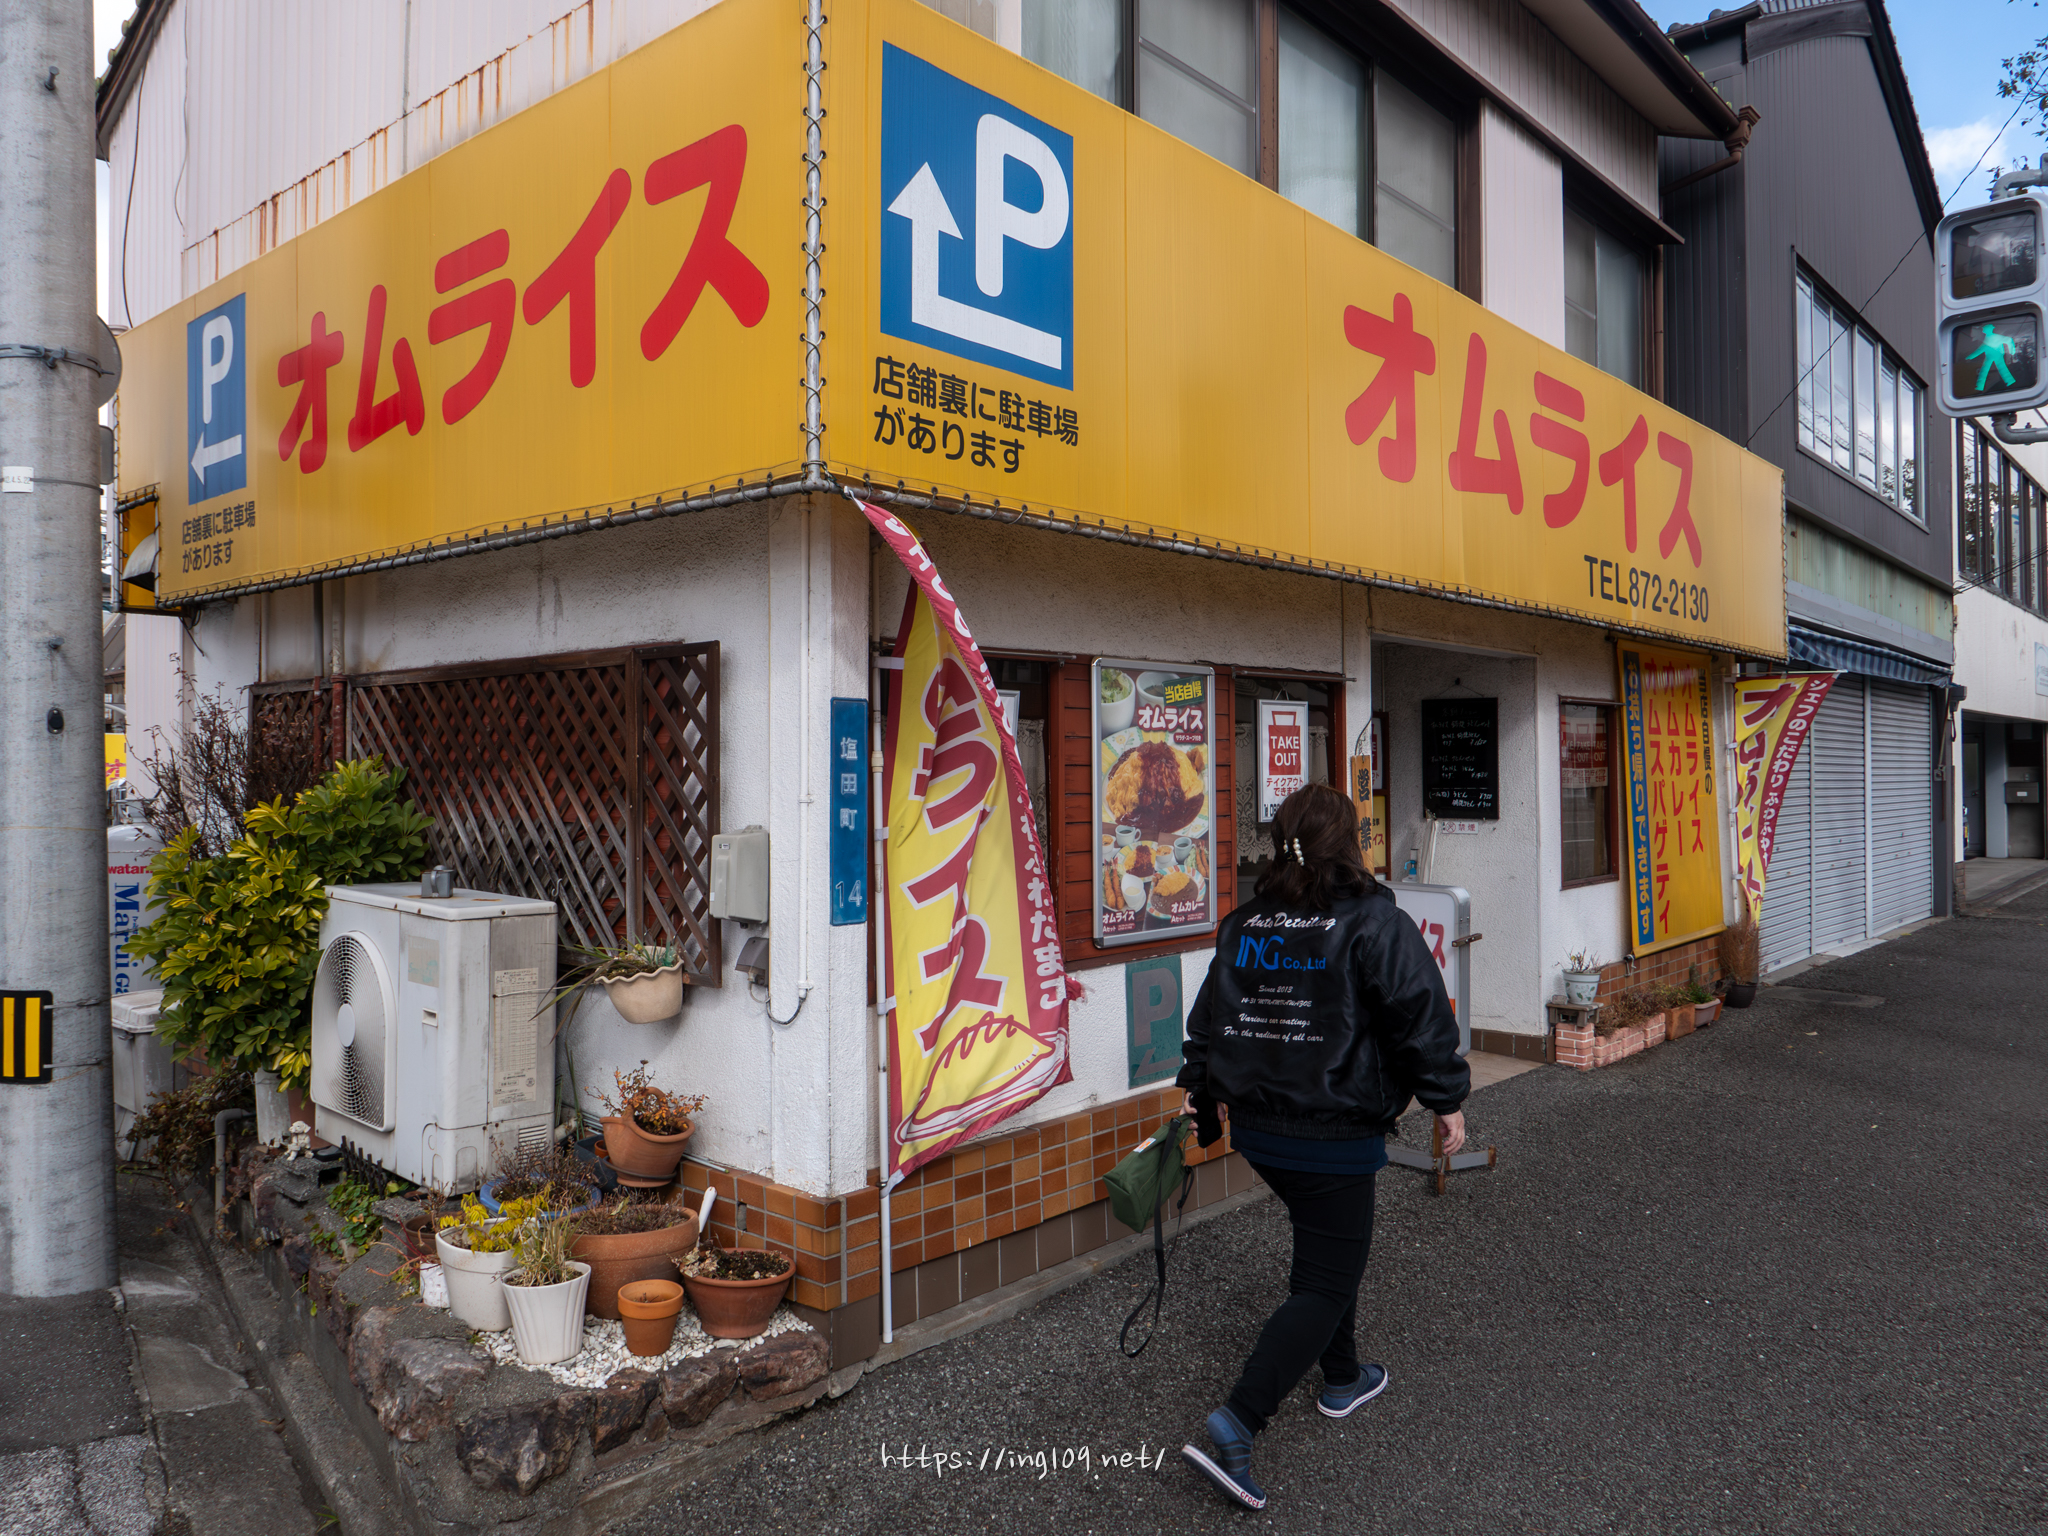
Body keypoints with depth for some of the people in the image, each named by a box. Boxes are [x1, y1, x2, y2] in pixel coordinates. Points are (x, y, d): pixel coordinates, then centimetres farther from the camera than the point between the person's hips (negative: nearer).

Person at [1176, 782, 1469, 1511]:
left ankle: (1342, 1379, 42)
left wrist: (1200, 1089, 25)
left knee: (1327, 1248, 27)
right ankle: (1236, 1422, -9)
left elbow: (1209, 1014, 12)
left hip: (1257, 1127, 7)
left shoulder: (1243, 923, 4)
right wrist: (1447, 1099, 0)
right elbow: (1420, 1015, -12)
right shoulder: (1373, 922, -13)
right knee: (1326, 1281, 1)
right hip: (1334, 1137, -7)